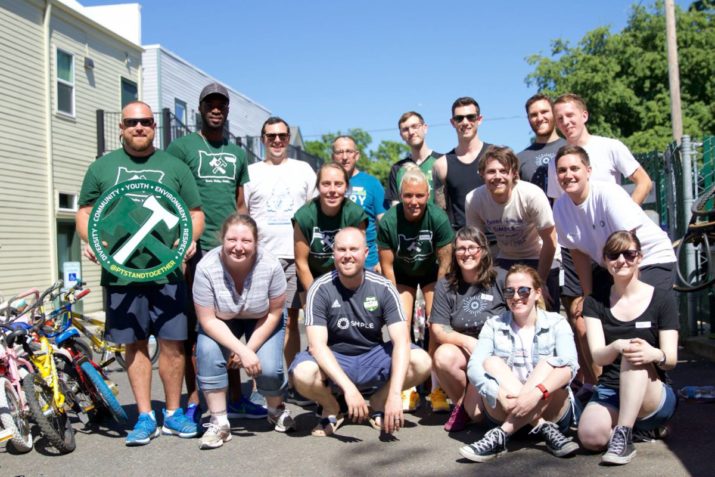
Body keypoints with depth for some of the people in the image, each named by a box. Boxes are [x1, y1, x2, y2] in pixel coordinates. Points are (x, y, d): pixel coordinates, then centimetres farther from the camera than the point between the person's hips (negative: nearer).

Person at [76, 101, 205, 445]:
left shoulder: (174, 167, 11)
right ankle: (145, 418, 17)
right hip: (120, 272, 1)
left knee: (172, 343, 0)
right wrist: (90, 240, -8)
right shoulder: (101, 167, 11)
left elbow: (196, 213, 11)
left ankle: (173, 414, 15)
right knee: (135, 344, 7)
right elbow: (85, 213, 12)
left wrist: (189, 238, -9)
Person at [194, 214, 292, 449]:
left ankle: (277, 411, 16)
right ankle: (219, 423, -10)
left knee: (268, 369, -19)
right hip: (221, 324, 0)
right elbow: (208, 319, -23)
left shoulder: (270, 266, -30)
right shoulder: (206, 267, -31)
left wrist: (249, 349, -19)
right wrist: (241, 351, -31)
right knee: (207, 353, -27)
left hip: (262, 322, 0)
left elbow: (273, 313, -16)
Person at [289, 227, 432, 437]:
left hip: (372, 358, 2)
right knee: (302, 374, -35)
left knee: (421, 362, -23)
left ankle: (377, 404, 6)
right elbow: (317, 344, -23)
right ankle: (331, 409, 1)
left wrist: (395, 394, -32)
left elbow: (401, 341, -18)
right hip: (333, 362, -2)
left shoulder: (383, 288, -10)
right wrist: (348, 388, -36)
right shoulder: (321, 289, -14)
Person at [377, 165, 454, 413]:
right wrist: (394, 301, -12)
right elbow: (387, 265, -14)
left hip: (432, 274, -1)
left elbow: (445, 262, -16)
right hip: (402, 275, 1)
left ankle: (437, 389, -5)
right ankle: (409, 390, -1)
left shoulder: (438, 218, -27)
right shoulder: (388, 221, -26)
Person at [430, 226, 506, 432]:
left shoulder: (500, 280, -2)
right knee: (443, 357, -32)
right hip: (463, 351, 3)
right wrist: (467, 342, -18)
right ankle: (460, 403, -3)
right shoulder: (445, 285, 4)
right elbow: (437, 328, -2)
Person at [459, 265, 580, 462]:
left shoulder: (556, 323, -1)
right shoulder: (494, 325, 3)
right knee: (492, 363, -21)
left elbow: (569, 366, -19)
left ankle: (500, 436, -36)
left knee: (548, 364, -26)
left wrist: (537, 393, -37)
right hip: (504, 412, 1)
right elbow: (474, 367, -13)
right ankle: (545, 429, -30)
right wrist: (502, 396, -32)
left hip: (551, 411, -1)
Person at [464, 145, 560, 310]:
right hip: (506, 260, 3)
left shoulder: (532, 194, -27)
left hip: (541, 260, -2)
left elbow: (550, 242, -18)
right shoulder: (473, 200, -18)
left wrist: (540, 283, -14)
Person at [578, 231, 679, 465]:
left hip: (655, 396, -2)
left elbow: (671, 359, -5)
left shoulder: (662, 301, 2)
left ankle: (623, 436, -32)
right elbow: (597, 356, -7)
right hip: (609, 393, 2)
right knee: (591, 436, -31)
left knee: (636, 356, -35)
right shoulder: (594, 303, 7)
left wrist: (655, 355, -31)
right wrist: (617, 346, -32)